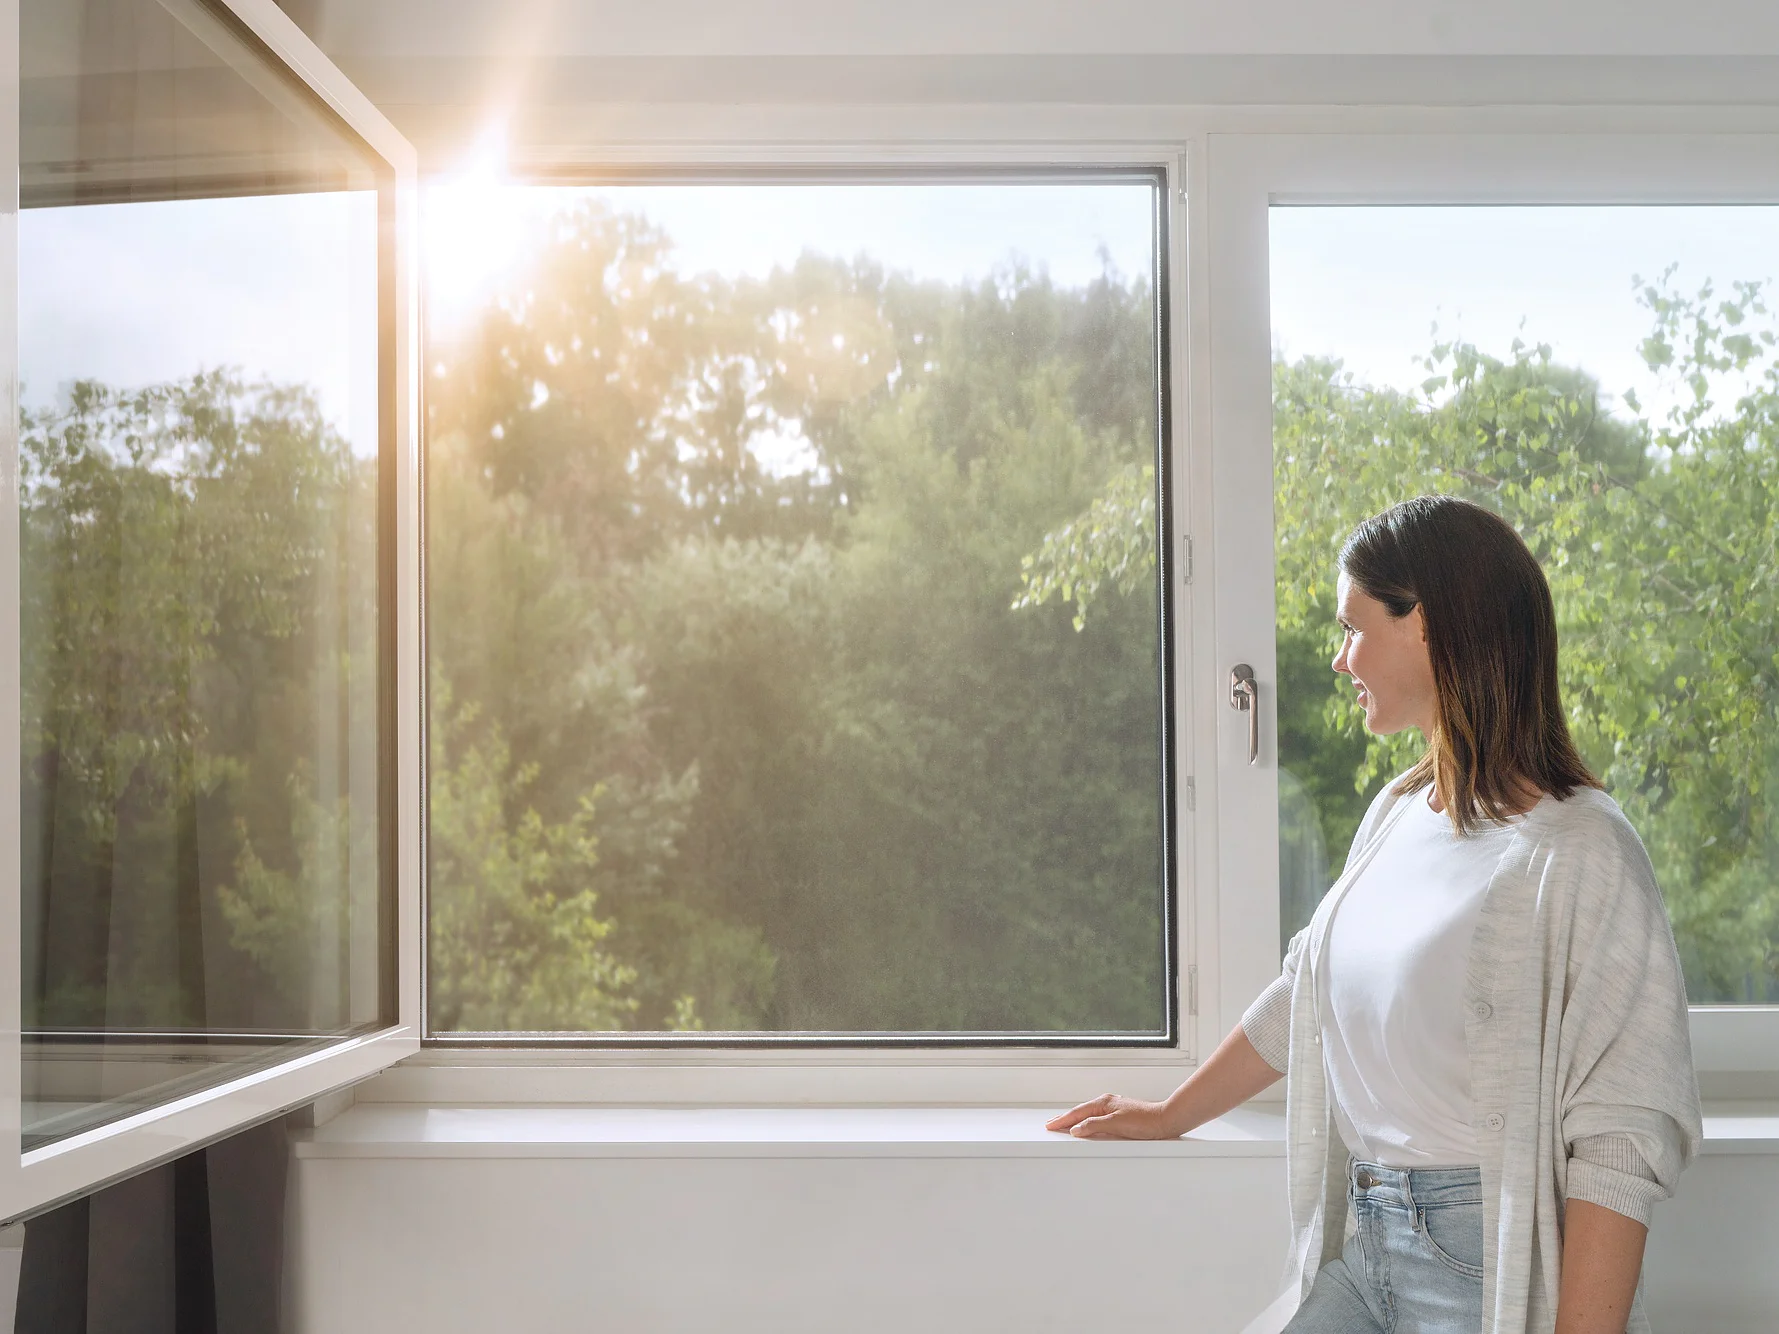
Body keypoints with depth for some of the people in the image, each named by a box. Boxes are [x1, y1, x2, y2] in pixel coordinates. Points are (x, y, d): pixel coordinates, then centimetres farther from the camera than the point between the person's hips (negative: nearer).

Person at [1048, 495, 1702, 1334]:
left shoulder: (1579, 852, -15)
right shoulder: (1397, 814, 10)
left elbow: (1622, 1142, -19)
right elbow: (1304, 996, 22)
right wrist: (1171, 1116, 31)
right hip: (1370, 1249, 7)